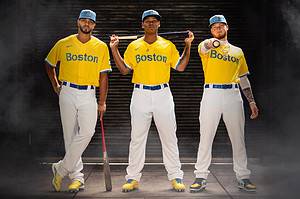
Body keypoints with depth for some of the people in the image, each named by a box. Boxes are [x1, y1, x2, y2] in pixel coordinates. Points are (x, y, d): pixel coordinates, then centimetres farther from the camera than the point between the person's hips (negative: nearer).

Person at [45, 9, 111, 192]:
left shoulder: (101, 47, 4)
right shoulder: (64, 44, 4)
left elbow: (103, 76, 3)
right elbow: (49, 64, 19)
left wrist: (102, 102, -1)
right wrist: (55, 86, 10)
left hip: (89, 95, 0)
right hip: (68, 93, 1)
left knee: (87, 132, -17)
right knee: (70, 135, 1)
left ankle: (61, 169, -4)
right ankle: (77, 177, 11)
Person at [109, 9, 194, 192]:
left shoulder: (168, 45, 8)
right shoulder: (134, 46, 8)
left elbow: (180, 67, 8)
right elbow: (124, 69, 8)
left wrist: (188, 46, 3)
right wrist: (114, 49, 2)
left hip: (163, 94, 0)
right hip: (140, 95, 0)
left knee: (169, 137, 3)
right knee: (137, 138, 2)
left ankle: (176, 177, 11)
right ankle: (133, 178, 10)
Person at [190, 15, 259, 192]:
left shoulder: (237, 51, 18)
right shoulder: (207, 46, 7)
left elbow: (244, 78, 19)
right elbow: (205, 47, -21)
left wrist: (252, 101, 11)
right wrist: (213, 42, -45)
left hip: (233, 95, 3)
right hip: (211, 94, -2)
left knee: (238, 138, 5)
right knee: (206, 138, -2)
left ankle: (243, 177, 14)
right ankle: (201, 177, 6)